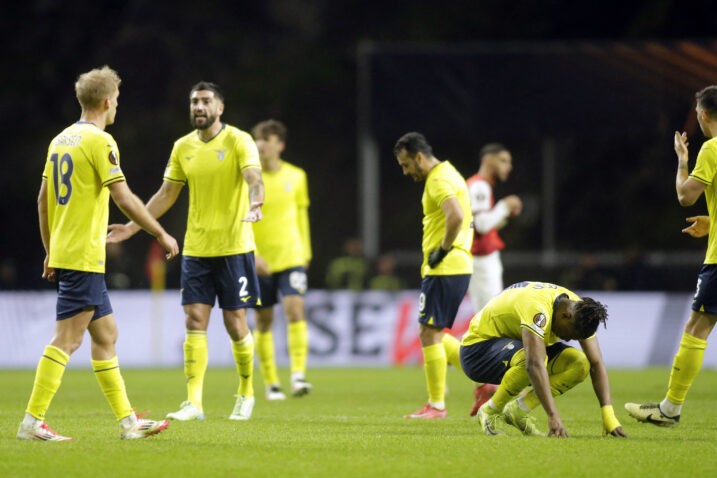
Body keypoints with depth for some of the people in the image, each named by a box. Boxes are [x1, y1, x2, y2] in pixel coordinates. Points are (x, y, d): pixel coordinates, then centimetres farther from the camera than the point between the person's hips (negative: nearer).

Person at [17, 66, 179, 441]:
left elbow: (43, 199, 18)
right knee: (66, 340, -9)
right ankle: (32, 421, -11)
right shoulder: (99, 141, -12)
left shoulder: (61, 140, 13)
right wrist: (161, 234, -7)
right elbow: (124, 198, -16)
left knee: (105, 334, 12)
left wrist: (50, 251, 24)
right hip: (84, 257, -9)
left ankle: (127, 420, 15)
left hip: (63, 253, 9)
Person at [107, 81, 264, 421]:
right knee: (195, 321, -6)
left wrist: (255, 205, -43)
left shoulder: (239, 141, -7)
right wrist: (132, 227, 8)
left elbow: (254, 179, -22)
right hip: (195, 249, 4)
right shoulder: (183, 147, 8)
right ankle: (193, 402, -8)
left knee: (235, 324, 0)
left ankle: (246, 394, 21)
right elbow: (166, 195, 14)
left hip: (234, 247, -4)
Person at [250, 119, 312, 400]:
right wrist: (252, 255, -17)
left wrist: (305, 252, 17)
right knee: (264, 322, 4)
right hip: (259, 261, -1)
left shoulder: (296, 176, 4)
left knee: (295, 311, -17)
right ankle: (270, 383, 14)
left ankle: (298, 375, -19)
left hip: (291, 258, 1)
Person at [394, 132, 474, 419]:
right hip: (457, 267, 10)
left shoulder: (439, 180, -14)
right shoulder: (446, 175, 18)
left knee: (429, 333, -5)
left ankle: (436, 405, -1)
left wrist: (442, 251, -19)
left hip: (445, 269, -10)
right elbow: (464, 219, 25)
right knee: (434, 335, 14)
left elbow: (456, 216, -31)